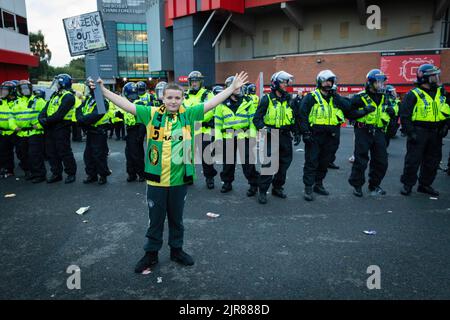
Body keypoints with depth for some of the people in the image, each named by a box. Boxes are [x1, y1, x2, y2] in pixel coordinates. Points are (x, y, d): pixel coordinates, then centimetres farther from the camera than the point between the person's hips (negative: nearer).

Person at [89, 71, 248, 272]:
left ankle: (176, 250, 38)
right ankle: (151, 253, 32)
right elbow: (125, 104, -3)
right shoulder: (152, 114, -2)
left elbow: (212, 102, -1)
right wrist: (103, 90, -6)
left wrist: (233, 88, -3)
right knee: (155, 219, 15)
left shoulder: (188, 115, -1)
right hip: (156, 180, -1)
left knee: (176, 218, 19)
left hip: (180, 179, 1)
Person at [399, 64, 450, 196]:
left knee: (433, 160, 12)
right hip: (418, 132, -6)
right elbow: (404, 115, -12)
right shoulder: (413, 94, -9)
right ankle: (407, 184, 11)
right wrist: (411, 133, -18)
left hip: (435, 133, 7)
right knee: (413, 160, -3)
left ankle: (425, 185, 25)